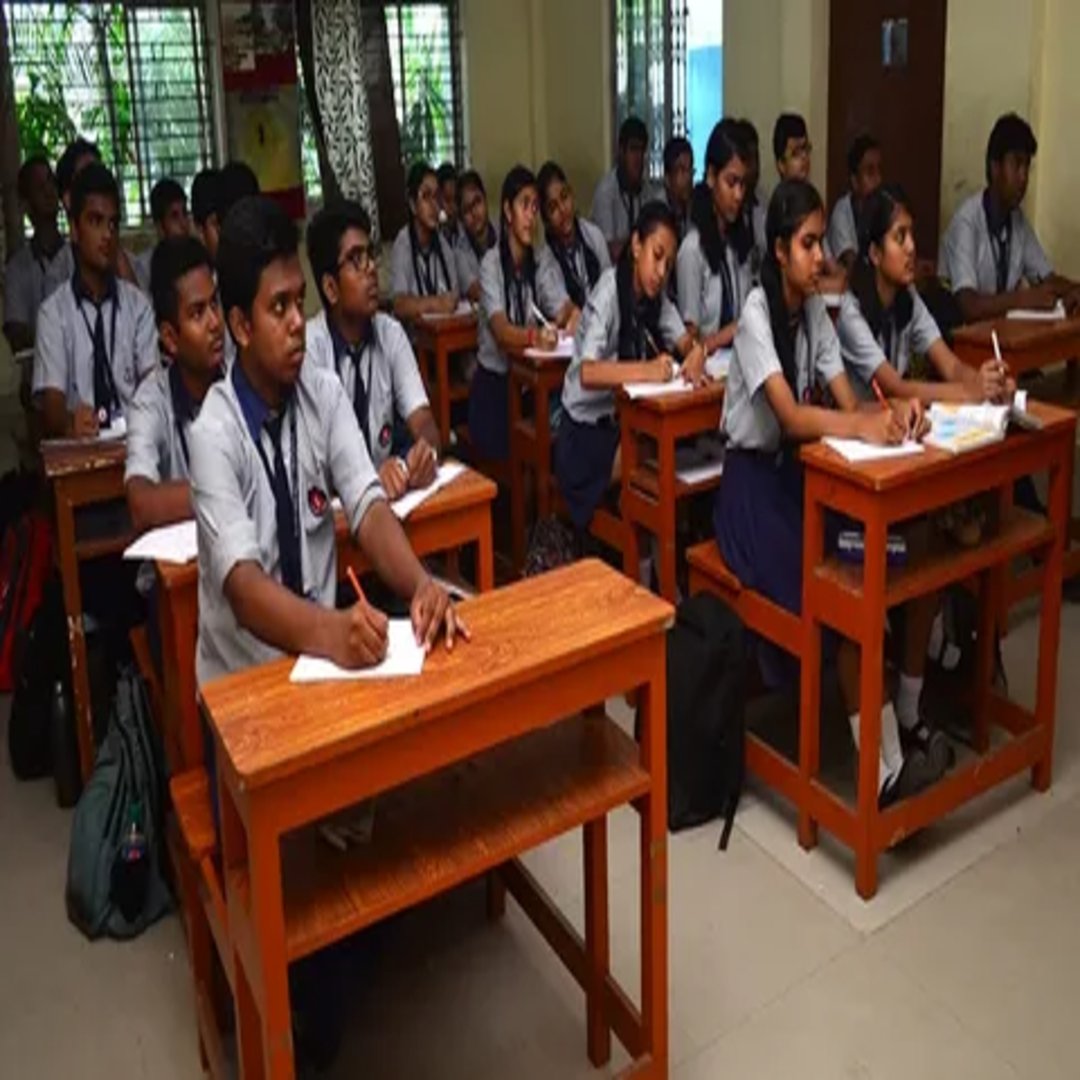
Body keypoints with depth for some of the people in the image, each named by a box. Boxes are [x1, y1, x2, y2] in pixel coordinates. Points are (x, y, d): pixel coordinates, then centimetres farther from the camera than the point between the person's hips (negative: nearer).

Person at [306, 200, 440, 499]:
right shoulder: (309, 346, -11)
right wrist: (371, 474, -34)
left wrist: (427, 450, -25)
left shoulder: (391, 334, 2)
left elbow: (423, 422, -3)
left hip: (389, 488, 4)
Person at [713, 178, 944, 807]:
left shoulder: (815, 310, 4)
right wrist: (865, 426, -44)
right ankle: (883, 769, -18)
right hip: (752, 483, -7)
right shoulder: (756, 314, -17)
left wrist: (894, 411, -25)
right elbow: (789, 415, -29)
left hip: (797, 474, 7)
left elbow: (847, 401, -4)